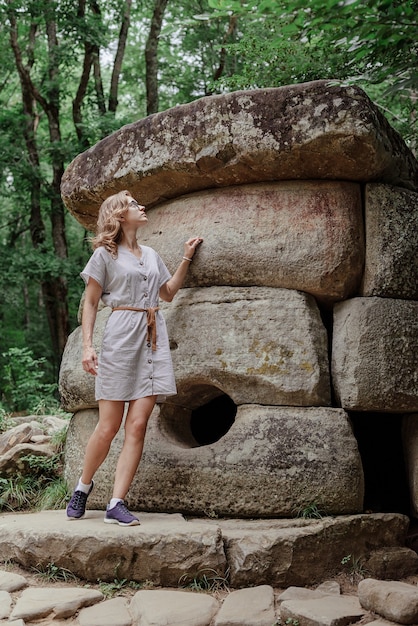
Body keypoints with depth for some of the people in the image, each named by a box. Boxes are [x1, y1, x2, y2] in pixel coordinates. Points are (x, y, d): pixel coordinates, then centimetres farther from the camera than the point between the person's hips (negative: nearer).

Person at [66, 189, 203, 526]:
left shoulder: (152, 255, 20)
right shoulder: (105, 254, 4)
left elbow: (168, 293, 27)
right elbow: (90, 303, 3)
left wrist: (186, 259, 21)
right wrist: (88, 346, -7)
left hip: (154, 337, 5)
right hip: (121, 335, -4)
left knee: (138, 425, -6)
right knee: (109, 426, -5)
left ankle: (117, 504, -5)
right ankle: (83, 486, 20)